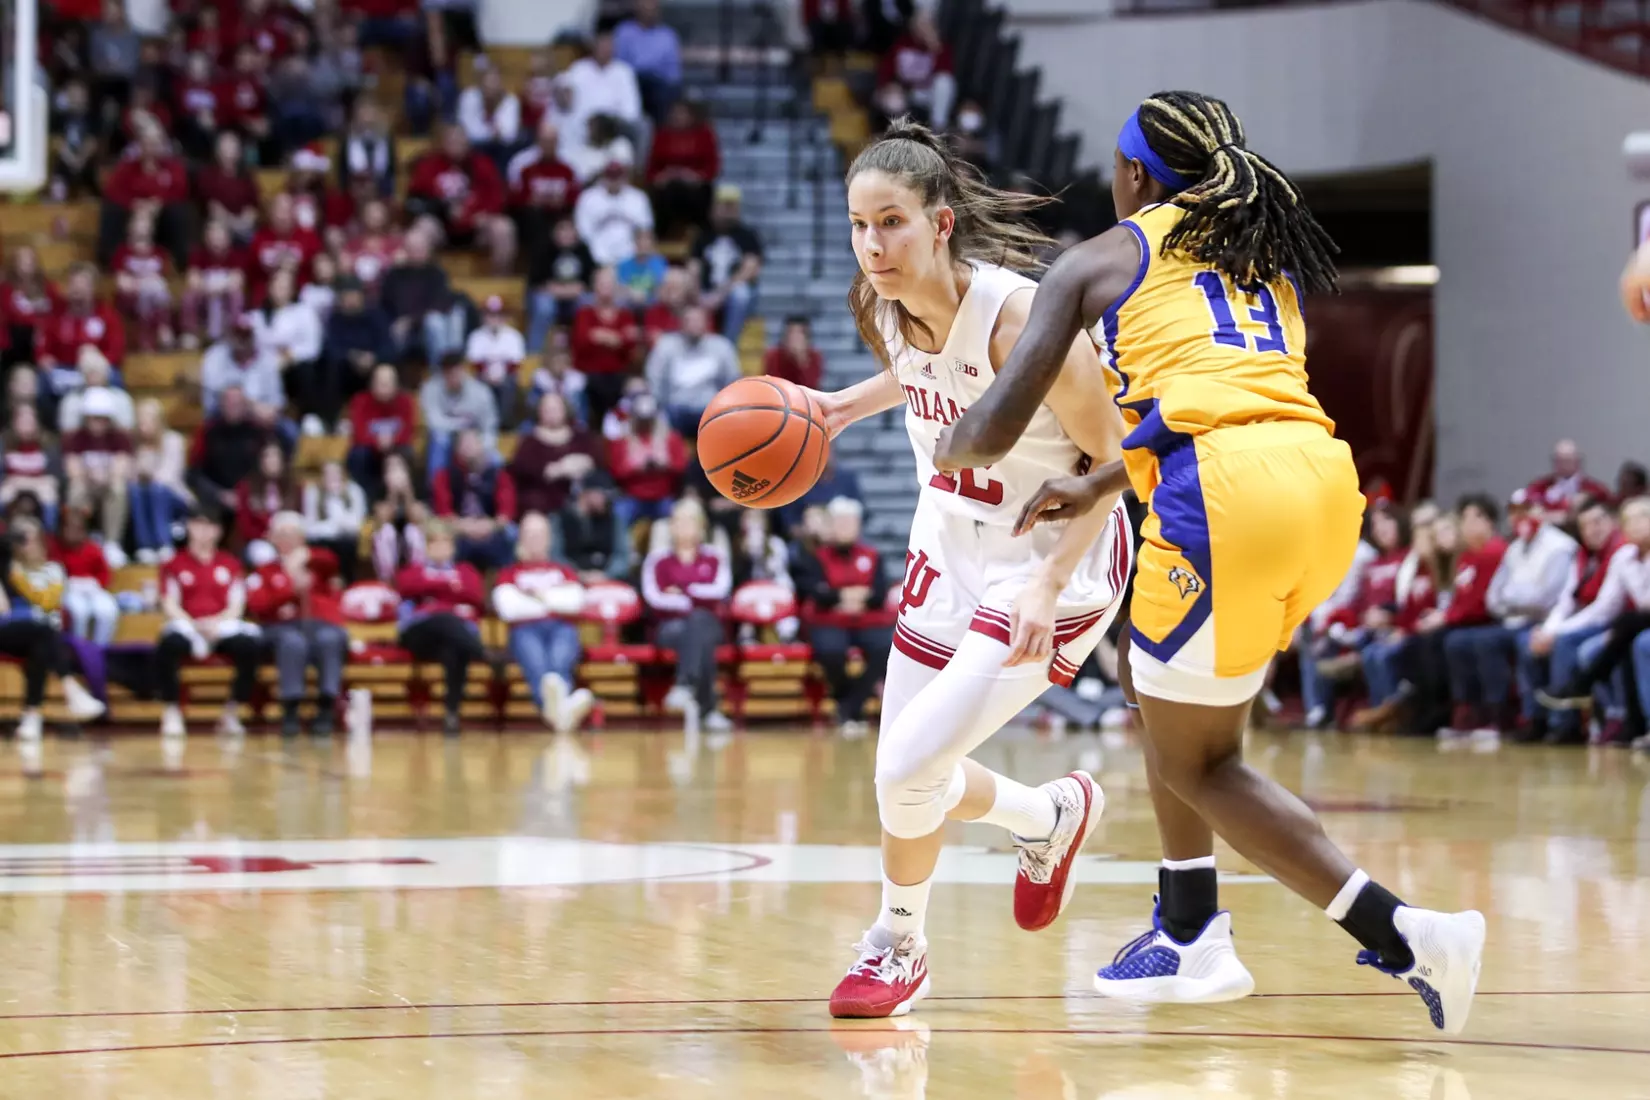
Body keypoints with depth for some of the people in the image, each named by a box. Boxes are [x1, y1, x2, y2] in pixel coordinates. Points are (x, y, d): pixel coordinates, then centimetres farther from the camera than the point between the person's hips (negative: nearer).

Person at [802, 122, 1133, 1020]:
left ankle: (897, 945, 15)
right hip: (952, 548, 7)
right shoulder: (884, 306, -8)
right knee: (907, 778, 11)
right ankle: (1051, 816, 42)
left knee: (907, 769, -15)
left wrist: (1047, 586, -29)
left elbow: (1112, 457, -21)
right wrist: (848, 405, 3)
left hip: (1054, 563, -7)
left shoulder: (1020, 315, -29)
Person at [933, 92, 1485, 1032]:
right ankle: (1192, 939, 30)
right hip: (1326, 484, 7)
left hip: (1229, 496, -7)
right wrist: (1095, 487, 48)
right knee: (1167, 683, 28)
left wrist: (950, 451, 31)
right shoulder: (1271, 257, 28)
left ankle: (1404, 935, -6)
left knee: (1196, 761, 7)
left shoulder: (1100, 262, 11)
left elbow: (994, 430, 7)